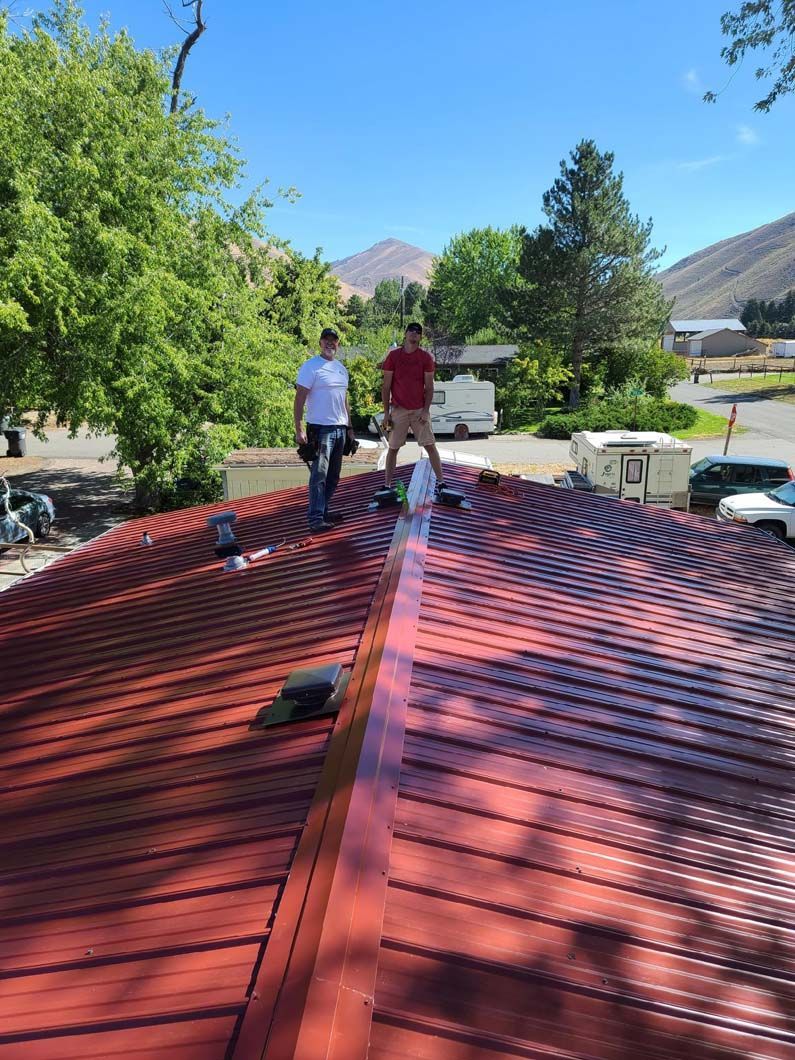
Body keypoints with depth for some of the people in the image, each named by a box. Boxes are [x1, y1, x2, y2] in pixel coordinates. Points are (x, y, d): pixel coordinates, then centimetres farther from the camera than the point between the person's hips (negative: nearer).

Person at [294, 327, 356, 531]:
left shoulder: (341, 369, 16)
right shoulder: (311, 367, -7)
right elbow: (299, 399, -12)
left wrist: (349, 427, 20)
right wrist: (299, 429, -20)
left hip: (340, 429, 8)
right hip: (321, 428, -8)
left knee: (333, 476, 11)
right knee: (319, 474, -10)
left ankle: (323, 511, 20)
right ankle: (316, 519, -9)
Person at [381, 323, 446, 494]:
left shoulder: (426, 357, 1)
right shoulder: (393, 356, 1)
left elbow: (429, 387, 1)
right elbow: (386, 386, 2)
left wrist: (426, 410, -8)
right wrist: (386, 412, -2)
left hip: (420, 410, 0)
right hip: (398, 410, 0)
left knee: (430, 446, -1)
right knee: (393, 448, 3)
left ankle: (440, 481, 4)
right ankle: (387, 485, 9)